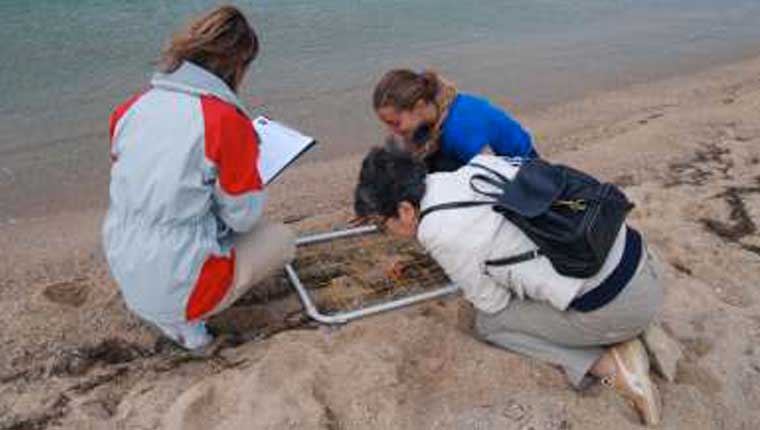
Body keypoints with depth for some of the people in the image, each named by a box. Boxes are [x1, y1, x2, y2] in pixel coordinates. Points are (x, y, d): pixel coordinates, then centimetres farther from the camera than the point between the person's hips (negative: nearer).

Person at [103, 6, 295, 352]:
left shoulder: (132, 108, -1)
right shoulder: (227, 120, -20)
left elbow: (140, 184, 12)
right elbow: (243, 217, -11)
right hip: (178, 288, -7)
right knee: (282, 239, 15)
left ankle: (166, 310, 14)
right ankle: (185, 319, 4)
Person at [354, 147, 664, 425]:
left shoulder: (438, 232, -16)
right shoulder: (479, 164, 4)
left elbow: (492, 303, -2)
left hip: (615, 304, -8)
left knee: (488, 323, 9)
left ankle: (608, 367, 1)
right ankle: (621, 341, 13)